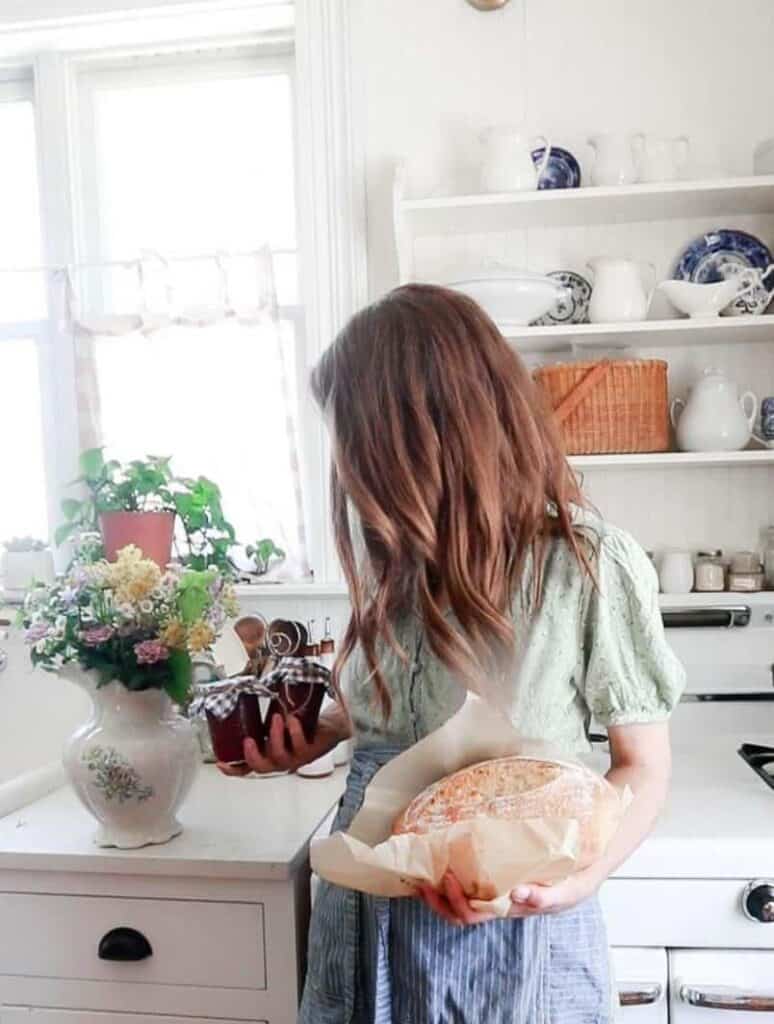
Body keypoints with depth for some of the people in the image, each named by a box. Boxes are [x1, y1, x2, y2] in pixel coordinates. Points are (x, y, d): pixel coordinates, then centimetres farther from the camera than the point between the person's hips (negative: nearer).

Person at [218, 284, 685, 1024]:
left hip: (509, 930, -5)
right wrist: (314, 740, -2)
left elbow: (644, 769, -10)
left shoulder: (589, 564, -17)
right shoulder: (397, 556, 0)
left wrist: (578, 877, -26)